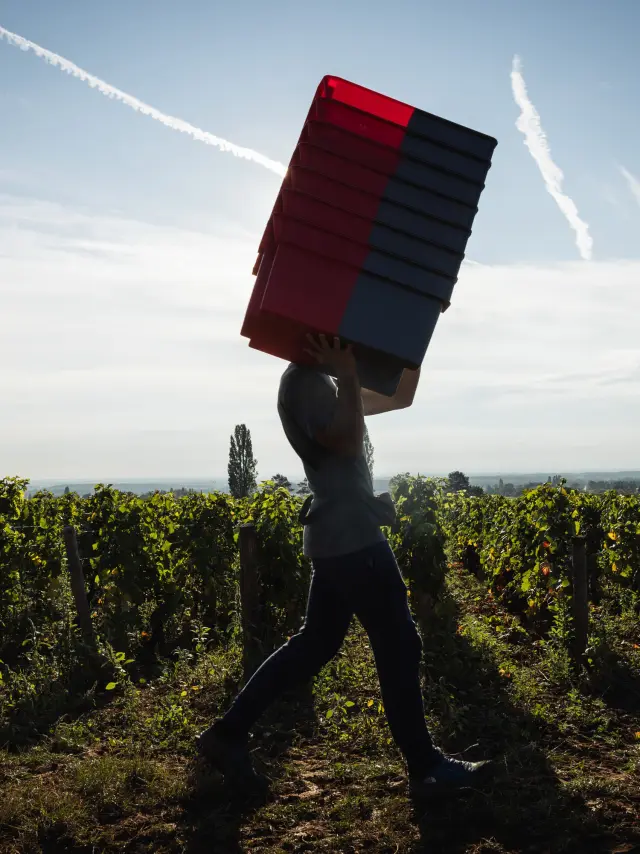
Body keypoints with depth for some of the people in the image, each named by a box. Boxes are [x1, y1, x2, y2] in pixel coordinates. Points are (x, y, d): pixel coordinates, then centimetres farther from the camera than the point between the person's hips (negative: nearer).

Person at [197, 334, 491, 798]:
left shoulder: (324, 381, 20)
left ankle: (229, 733, 16)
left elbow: (401, 396, 23)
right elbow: (348, 444, -22)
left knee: (315, 644, 13)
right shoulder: (306, 380, -11)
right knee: (399, 645, -1)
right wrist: (348, 375, -21)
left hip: (340, 536, 10)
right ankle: (427, 766, 10)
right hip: (353, 537, -10)